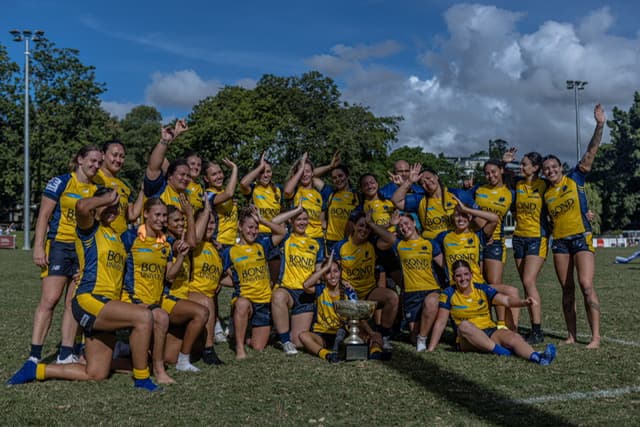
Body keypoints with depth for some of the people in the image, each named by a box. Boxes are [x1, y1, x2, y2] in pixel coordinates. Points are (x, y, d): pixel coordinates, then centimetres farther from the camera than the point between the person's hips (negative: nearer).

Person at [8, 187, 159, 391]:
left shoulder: (116, 236, 20)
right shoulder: (90, 229, -1)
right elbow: (82, 206, -23)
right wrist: (107, 198, -11)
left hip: (107, 305, 8)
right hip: (89, 300, -8)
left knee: (95, 375, 7)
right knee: (143, 316, -29)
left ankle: (37, 369, 21)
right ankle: (141, 378, -18)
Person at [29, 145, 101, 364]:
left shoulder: (97, 189, 12)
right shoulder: (60, 182, -2)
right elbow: (43, 216, -5)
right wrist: (38, 247, -12)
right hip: (59, 245, -5)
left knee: (74, 302, 4)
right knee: (50, 299, -11)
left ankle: (66, 354, 9)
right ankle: (34, 355, -7)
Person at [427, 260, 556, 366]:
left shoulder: (483, 289, 5)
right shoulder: (449, 294, 1)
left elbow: (506, 300, -9)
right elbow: (440, 323, 1)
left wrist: (523, 302, -30)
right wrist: (430, 349, -4)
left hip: (491, 332, 2)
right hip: (467, 341, -2)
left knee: (514, 338, -30)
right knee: (463, 325, -36)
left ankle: (537, 357, -58)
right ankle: (499, 350, -41)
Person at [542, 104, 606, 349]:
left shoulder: (575, 179, 0)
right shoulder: (545, 194, 10)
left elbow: (591, 151, -7)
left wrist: (600, 125, -15)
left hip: (581, 237, -4)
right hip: (559, 241, 4)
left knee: (586, 285, -15)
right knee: (567, 290, 6)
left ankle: (596, 336, -12)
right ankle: (571, 335, 11)